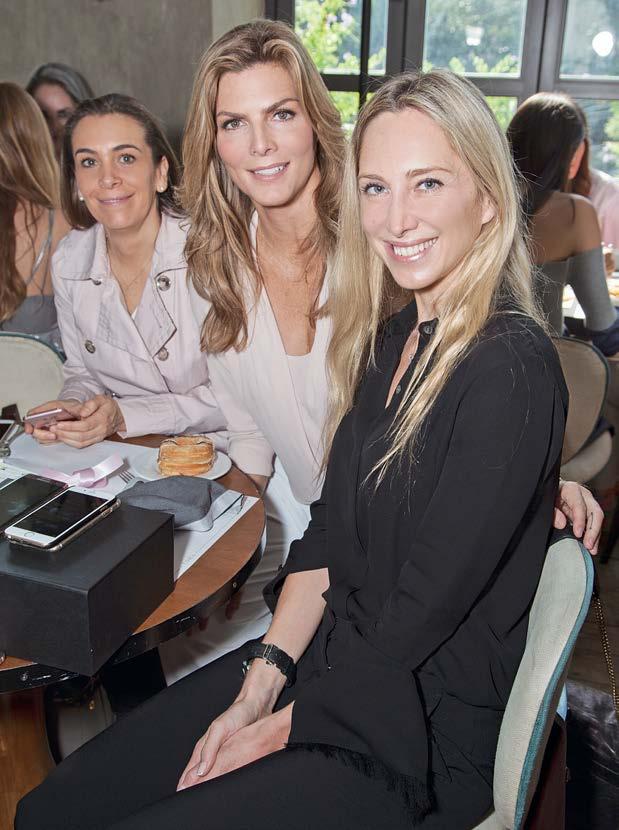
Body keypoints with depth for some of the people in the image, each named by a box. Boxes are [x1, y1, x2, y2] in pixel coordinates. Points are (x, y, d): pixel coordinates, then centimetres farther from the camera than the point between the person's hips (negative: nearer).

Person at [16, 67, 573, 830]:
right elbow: (327, 531, 5)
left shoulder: (511, 371, -20)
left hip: (424, 734, -6)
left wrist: (279, 729, -9)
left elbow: (424, 611, -19)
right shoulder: (390, 337, 5)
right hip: (333, 661, 6)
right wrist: (260, 684, -3)